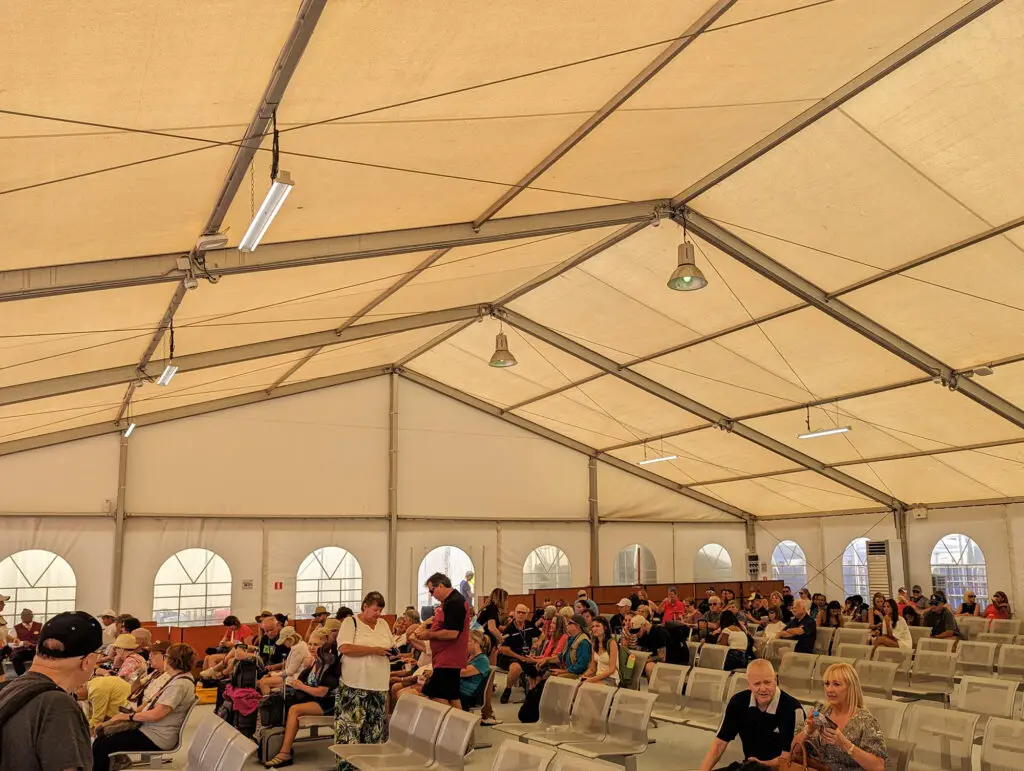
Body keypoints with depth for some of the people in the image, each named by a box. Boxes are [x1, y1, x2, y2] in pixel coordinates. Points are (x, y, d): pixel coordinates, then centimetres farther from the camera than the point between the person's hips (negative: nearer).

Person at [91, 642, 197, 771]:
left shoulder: (181, 684, -22)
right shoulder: (178, 678, 11)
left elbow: (155, 714, -24)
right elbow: (156, 704, 16)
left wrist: (127, 716, -12)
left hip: (155, 738, -10)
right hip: (148, 727, 10)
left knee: (100, 746, -11)